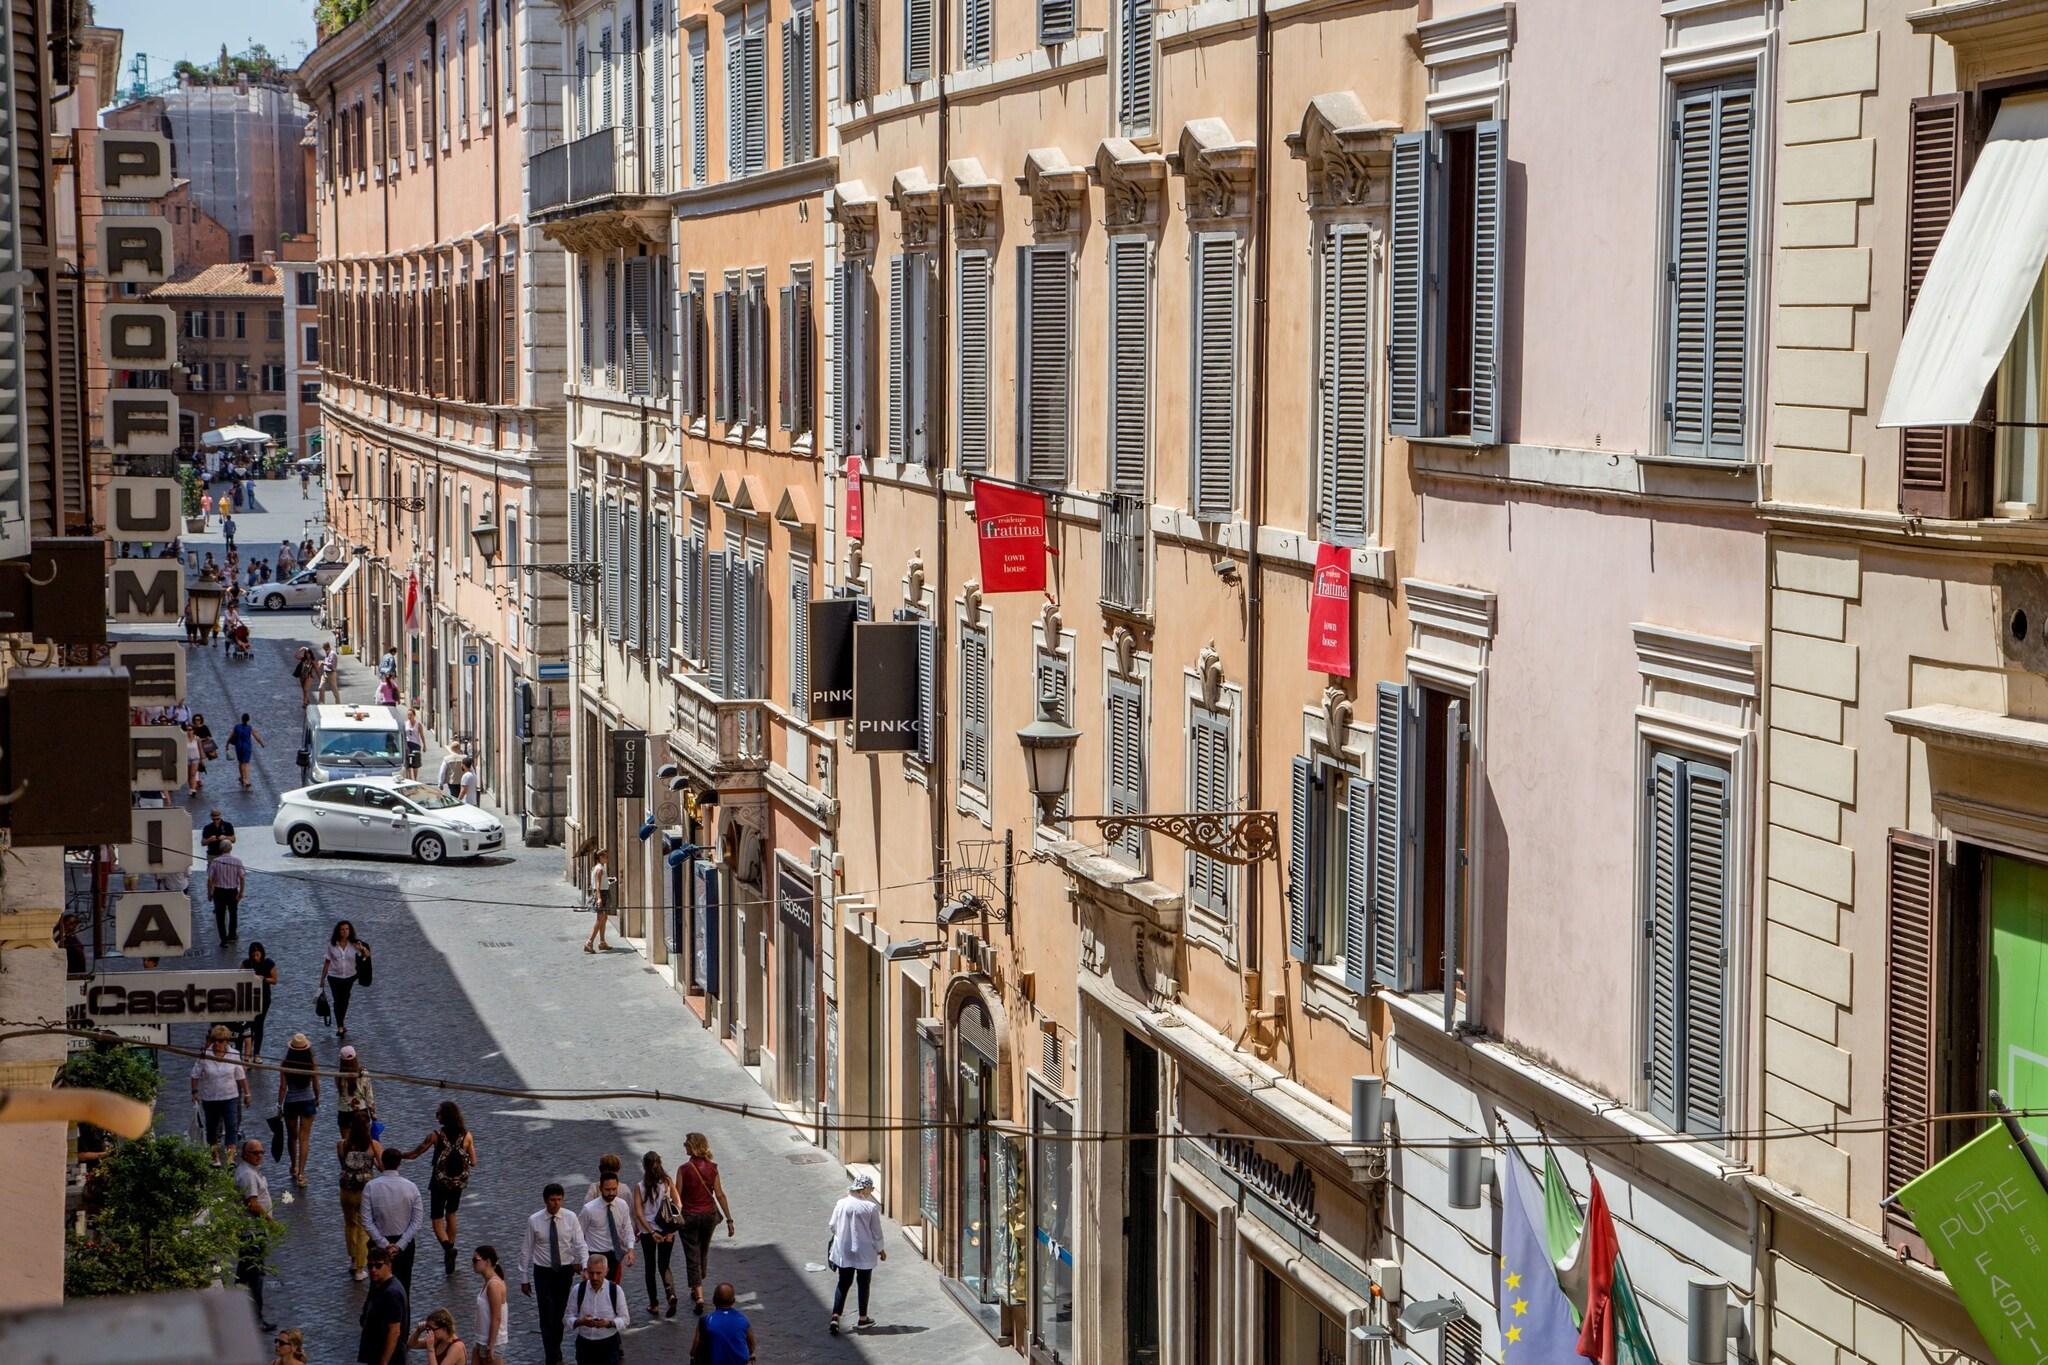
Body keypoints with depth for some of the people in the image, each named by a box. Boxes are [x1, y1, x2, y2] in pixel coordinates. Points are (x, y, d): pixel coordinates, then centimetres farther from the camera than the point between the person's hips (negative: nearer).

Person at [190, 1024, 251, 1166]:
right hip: (209, 1098, 1)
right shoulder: (204, 1056, -9)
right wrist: (195, 1091, -5)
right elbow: (195, 1075, 1)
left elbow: (241, 1077, 4)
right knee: (212, 1128, 11)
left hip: (230, 1097, 0)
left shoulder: (234, 1055, -5)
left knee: (232, 1127, -10)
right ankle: (215, 1157, 26)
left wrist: (246, 1093, 8)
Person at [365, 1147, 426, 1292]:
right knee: (404, 1284, 13)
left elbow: (367, 1221, -13)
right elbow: (417, 1221, -11)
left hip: (380, 1242, -1)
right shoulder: (411, 1187, -9)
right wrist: (399, 1245, -11)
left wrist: (385, 1245, -12)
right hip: (405, 1243, 1)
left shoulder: (370, 1187, -12)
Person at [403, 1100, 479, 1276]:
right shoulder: (467, 1135, -9)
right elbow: (473, 1163, -4)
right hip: (458, 1183, 4)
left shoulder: (436, 1136, -17)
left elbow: (414, 1154, -8)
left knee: (437, 1221, 5)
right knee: (451, 1215, 26)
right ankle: (449, 1251, 33)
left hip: (439, 1184, -4)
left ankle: (448, 1247, -21)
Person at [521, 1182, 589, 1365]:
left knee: (560, 1313, 11)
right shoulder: (534, 1221, -8)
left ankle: (556, 1348, 32)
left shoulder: (571, 1218, -7)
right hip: (543, 1272, -1)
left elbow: (580, 1245, -11)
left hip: (566, 1271, 1)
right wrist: (524, 1279, 0)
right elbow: (526, 1251, -2)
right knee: (548, 1315, -6)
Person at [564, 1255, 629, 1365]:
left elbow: (624, 1319, -3)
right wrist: (581, 1322, -21)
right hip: (584, 1344, 2)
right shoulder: (578, 1290, -4)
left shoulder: (616, 1290, -8)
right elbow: (567, 1318, -1)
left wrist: (609, 1323, -22)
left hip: (609, 1344, -2)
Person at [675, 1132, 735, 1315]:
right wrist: (729, 1219, 0)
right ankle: (697, 1290, 35)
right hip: (709, 1215, 4)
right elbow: (720, 1195, -4)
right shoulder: (712, 1168, -6)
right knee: (703, 1253, 21)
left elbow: (677, 1196, -12)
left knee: (692, 1256, 0)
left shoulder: (684, 1169, -16)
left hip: (690, 1216, -4)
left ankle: (699, 1296, -12)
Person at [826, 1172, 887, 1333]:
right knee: (863, 1284, 14)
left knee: (843, 1283, 11)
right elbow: (876, 1232, -8)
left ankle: (835, 1318, -3)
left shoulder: (841, 1204, -7)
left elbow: (832, 1226, 2)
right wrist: (881, 1250, 8)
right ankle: (862, 1319, 25)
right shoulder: (871, 1208, -15)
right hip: (865, 1253, -2)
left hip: (844, 1252, 2)